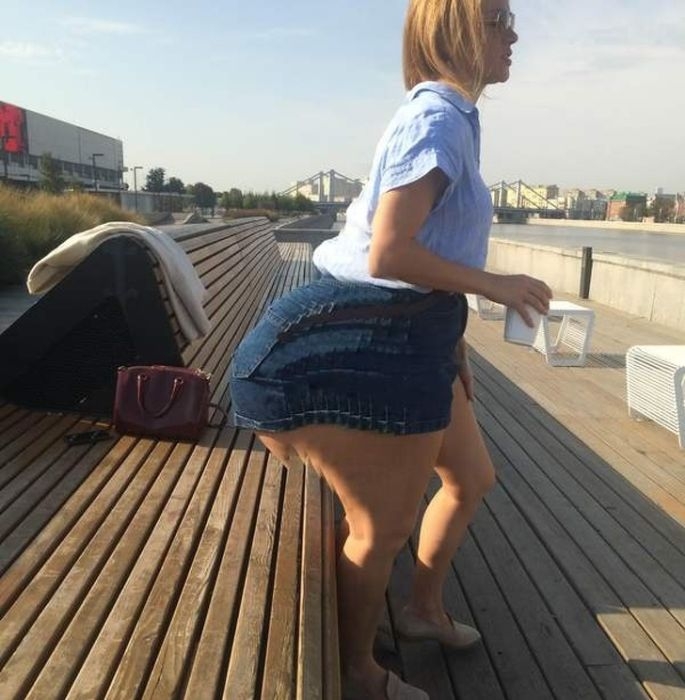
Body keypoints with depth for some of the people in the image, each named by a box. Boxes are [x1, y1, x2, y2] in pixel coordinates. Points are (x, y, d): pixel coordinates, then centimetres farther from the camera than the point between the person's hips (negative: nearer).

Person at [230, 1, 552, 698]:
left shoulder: (445, 117, 17)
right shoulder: (437, 118, -15)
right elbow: (387, 256, -24)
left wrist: (454, 342, 20)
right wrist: (495, 286, -13)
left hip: (415, 338, 11)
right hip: (382, 345, -11)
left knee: (471, 478, 24)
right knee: (382, 528, 5)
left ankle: (424, 610, 46)